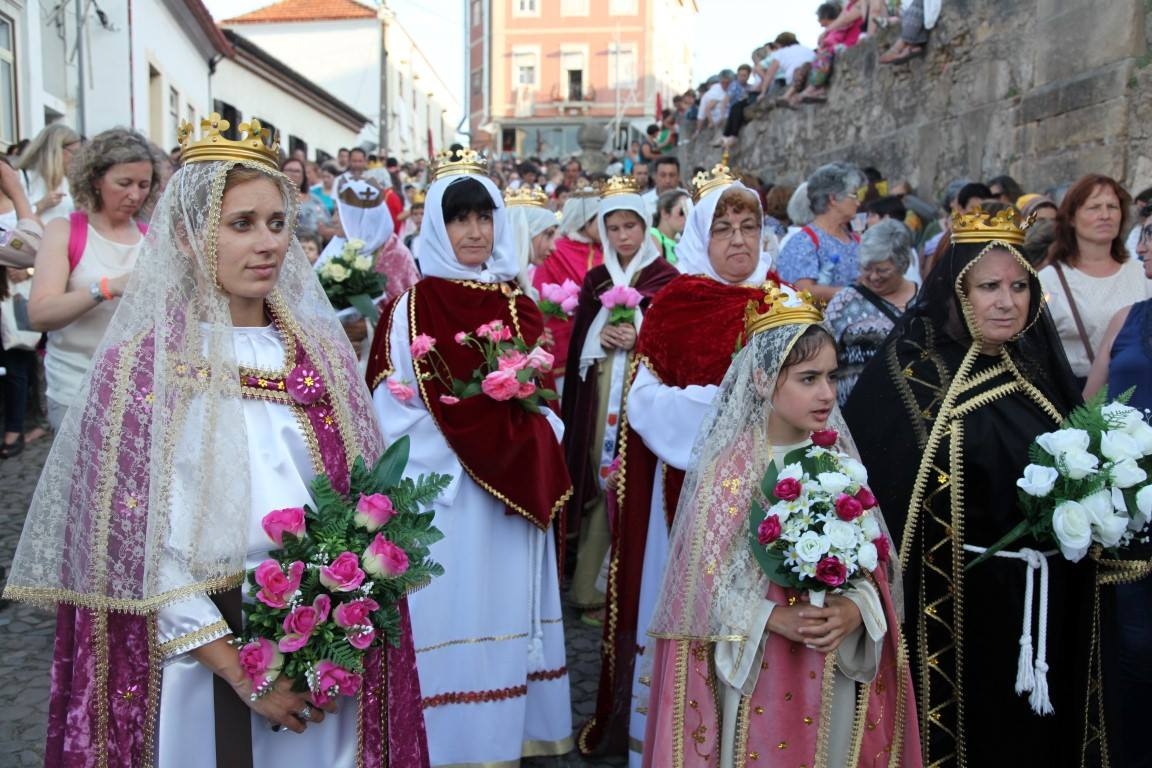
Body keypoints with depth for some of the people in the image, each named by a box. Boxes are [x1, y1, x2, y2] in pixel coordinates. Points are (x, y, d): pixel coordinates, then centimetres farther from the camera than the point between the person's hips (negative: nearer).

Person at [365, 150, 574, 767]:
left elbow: (542, 400, 13)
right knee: (452, 615, 1)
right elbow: (392, 411, -8)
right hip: (442, 493, -4)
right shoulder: (413, 307, -4)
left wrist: (522, 440, -5)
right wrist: (463, 446, -14)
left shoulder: (517, 305, 10)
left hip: (512, 489, 5)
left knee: (505, 611, 12)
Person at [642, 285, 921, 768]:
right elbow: (705, 579, -11)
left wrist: (855, 609, -15)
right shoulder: (729, 467, -13)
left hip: (838, 668, 4)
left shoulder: (839, 458, 0)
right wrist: (774, 620, -22)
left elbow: (873, 559, 4)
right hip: (757, 669, -4)